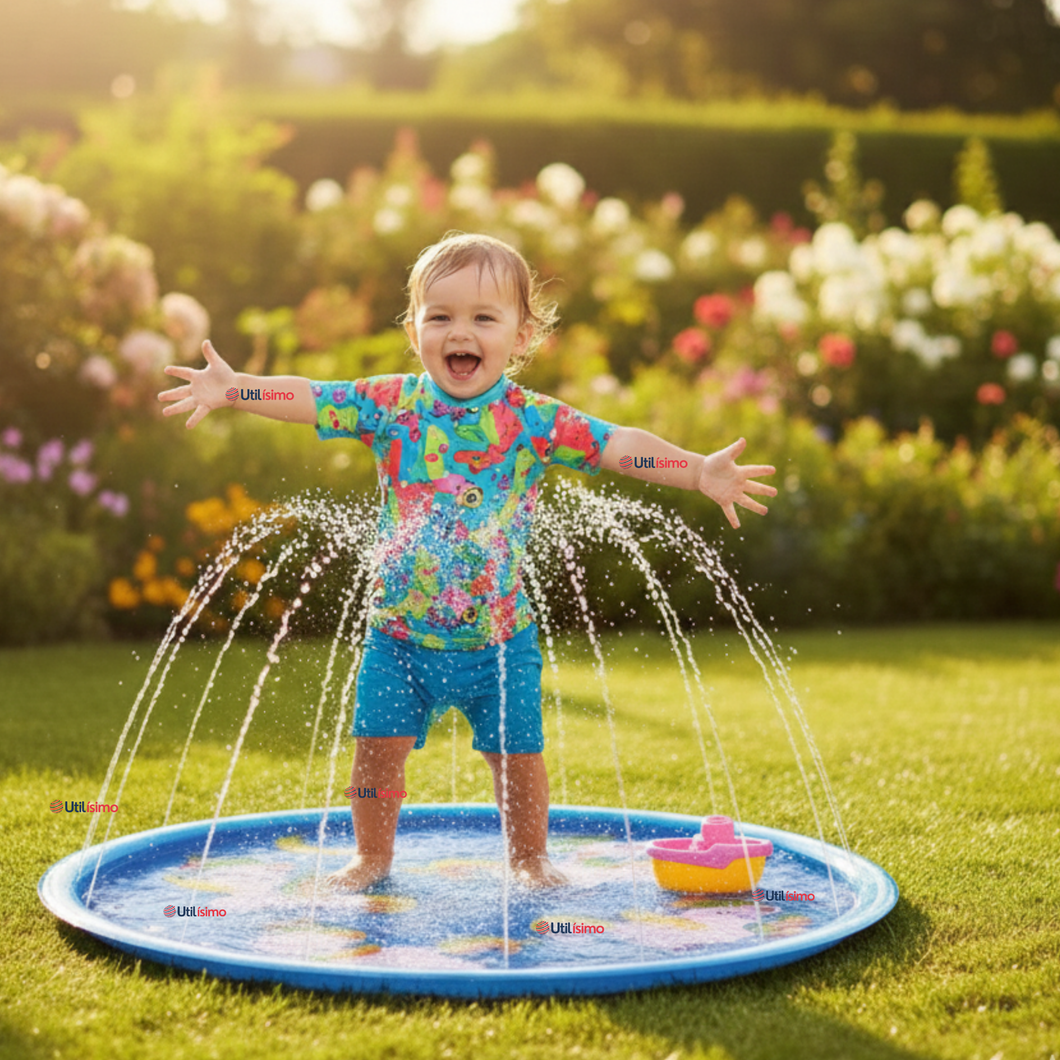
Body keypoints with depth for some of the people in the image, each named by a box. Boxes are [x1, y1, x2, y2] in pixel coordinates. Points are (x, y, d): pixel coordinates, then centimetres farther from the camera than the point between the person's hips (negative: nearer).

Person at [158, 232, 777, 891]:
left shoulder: (535, 420, -9)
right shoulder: (390, 405, -5)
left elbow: (618, 445, -14)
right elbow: (308, 398, -6)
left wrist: (699, 472, -25)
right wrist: (232, 389, -18)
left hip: (500, 636, -1)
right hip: (400, 632, 1)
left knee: (516, 755, 6)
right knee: (378, 748, 4)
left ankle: (530, 859, 31)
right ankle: (373, 859, 26)